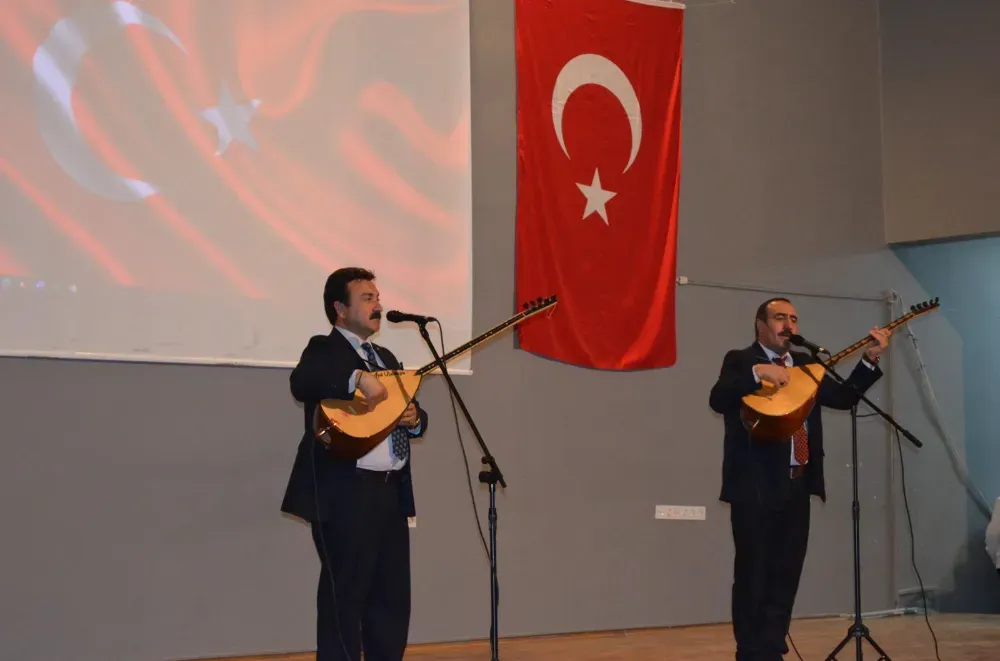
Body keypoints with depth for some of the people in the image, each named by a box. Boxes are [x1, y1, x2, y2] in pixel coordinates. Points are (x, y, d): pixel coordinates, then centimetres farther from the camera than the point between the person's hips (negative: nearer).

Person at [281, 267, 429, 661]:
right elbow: (302, 383, -25)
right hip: (346, 494, -8)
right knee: (344, 597, -4)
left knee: (393, 596, 10)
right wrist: (357, 378, -36)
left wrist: (414, 419, 1)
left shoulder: (386, 358, 21)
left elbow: (411, 411, 24)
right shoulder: (324, 349, -4)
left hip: (391, 491, 8)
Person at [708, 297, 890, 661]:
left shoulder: (805, 364, 17)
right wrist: (758, 373, -30)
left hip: (797, 485, 6)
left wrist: (869, 360, -2)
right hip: (756, 487, -6)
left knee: (786, 575, 9)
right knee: (753, 575, -2)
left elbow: (843, 398, 10)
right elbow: (718, 400, -18)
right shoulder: (740, 360, -1)